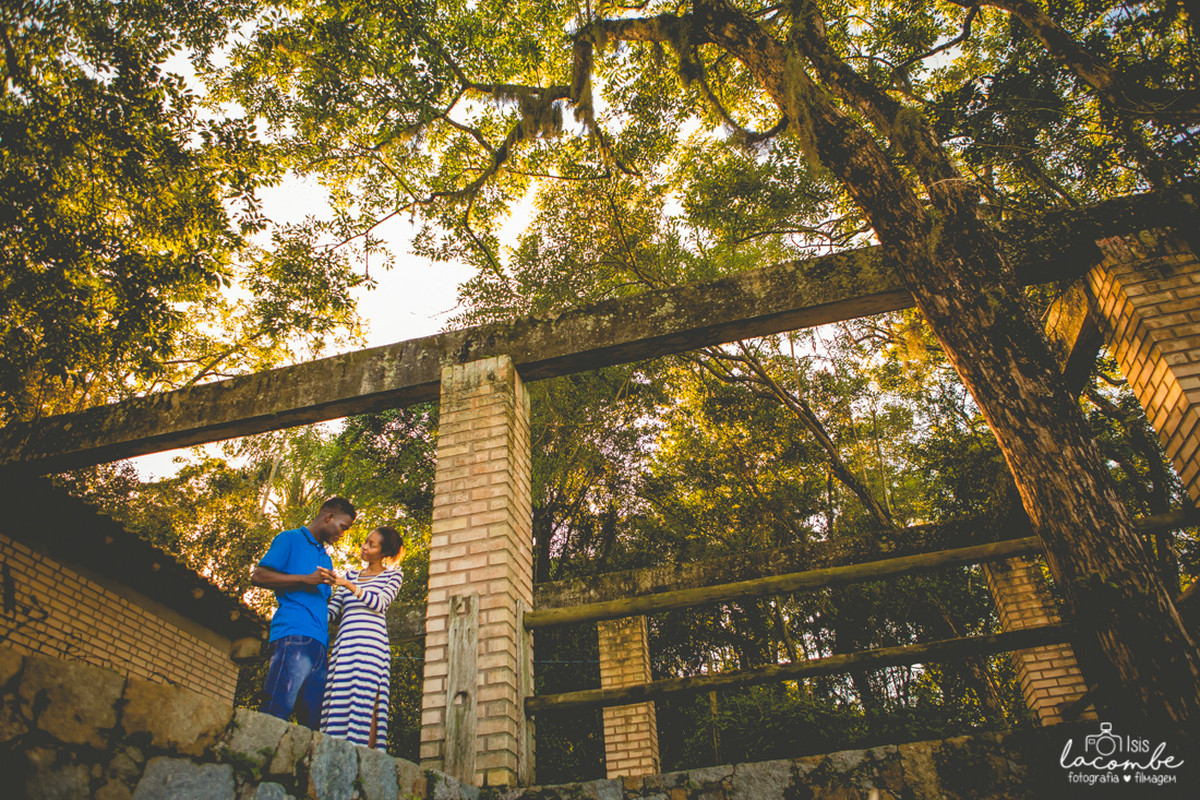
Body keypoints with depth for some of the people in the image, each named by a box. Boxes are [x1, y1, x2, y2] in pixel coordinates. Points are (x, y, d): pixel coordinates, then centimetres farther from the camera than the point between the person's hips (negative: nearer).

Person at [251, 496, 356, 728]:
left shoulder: (326, 558, 31)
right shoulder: (291, 539, 10)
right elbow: (258, 576, -3)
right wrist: (306, 579, -8)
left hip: (319, 644, 7)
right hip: (294, 636, -7)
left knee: (313, 722, -1)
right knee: (275, 715, -16)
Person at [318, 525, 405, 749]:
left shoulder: (392, 576, 13)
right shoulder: (350, 575, 25)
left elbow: (380, 603, -5)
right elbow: (332, 611, 18)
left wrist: (349, 585, -13)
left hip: (371, 641, -4)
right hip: (344, 642, 4)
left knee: (365, 700, -14)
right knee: (338, 700, -5)